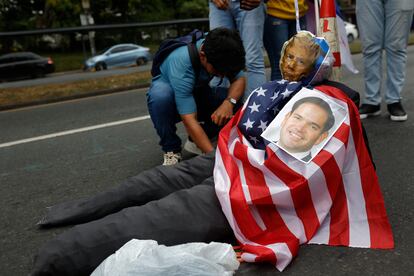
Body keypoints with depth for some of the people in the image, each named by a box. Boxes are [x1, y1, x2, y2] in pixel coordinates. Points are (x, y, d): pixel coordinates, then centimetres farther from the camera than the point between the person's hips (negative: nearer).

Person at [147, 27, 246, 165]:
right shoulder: (180, 63, -38)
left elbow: (239, 79, -15)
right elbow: (189, 121, -41)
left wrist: (229, 102, -37)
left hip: (197, 94, 5)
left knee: (238, 101, -20)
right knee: (160, 94, -39)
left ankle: (196, 141, 1)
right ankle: (171, 150, -17)